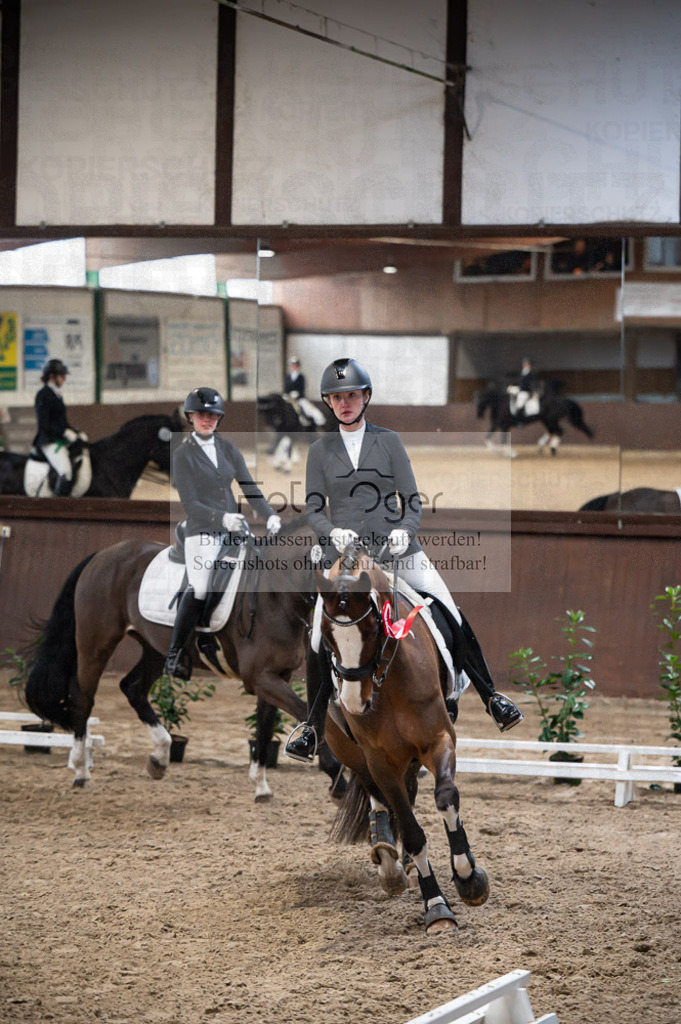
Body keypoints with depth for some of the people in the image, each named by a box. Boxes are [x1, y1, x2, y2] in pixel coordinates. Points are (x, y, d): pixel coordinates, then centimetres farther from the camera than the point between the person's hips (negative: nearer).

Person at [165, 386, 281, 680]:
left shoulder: (227, 447, 13)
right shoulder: (183, 454, -3)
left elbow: (248, 486, 9)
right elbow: (189, 504, -10)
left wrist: (269, 515, -7)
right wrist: (222, 519, -25)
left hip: (233, 530, 6)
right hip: (202, 532, -6)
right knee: (199, 590, -22)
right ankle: (176, 654, -18)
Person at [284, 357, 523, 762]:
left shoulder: (388, 441, 7)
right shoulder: (321, 450, 10)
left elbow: (412, 501, 5)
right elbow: (314, 508, 6)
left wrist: (405, 530, -16)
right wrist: (333, 531, -15)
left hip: (397, 547, 0)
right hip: (345, 552, 0)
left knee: (453, 620, -10)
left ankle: (491, 697, 4)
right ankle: (313, 726, 0)